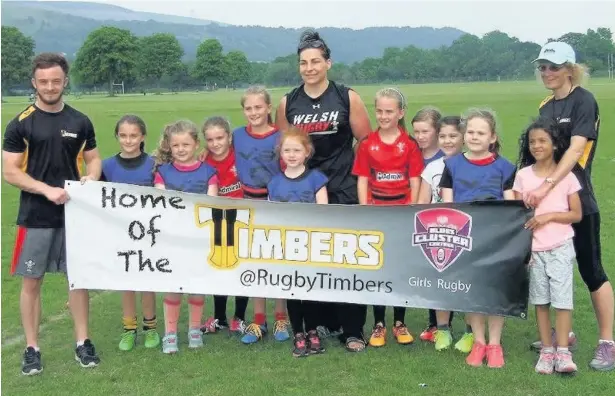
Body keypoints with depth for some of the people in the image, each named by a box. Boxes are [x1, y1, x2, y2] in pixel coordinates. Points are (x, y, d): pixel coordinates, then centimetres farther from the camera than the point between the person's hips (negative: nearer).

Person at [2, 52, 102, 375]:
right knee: (31, 282, 4)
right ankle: (32, 349, 15)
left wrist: (91, 178, -11)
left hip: (74, 213, 2)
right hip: (35, 217, -2)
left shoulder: (80, 122, 5)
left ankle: (82, 343, 19)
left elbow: (93, 159, 12)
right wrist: (47, 190, -19)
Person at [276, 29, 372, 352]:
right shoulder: (287, 103, 5)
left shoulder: (347, 98, -2)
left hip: (343, 191, -3)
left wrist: (346, 167, 1)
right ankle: (323, 322, 22)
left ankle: (353, 331, 4)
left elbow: (367, 142, 2)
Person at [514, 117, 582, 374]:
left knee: (562, 298, -5)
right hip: (533, 248, 2)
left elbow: (576, 214, -2)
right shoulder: (523, 175, 1)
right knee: (540, 300, 7)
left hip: (561, 247, -2)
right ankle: (547, 351, 14)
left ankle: (563, 352, 2)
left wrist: (549, 216, -16)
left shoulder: (567, 175, -3)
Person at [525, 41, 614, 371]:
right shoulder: (545, 106, 11)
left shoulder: (583, 101, -10)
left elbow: (576, 149, -22)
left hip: (578, 200, -7)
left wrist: (547, 185, -31)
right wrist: (530, 186, 3)